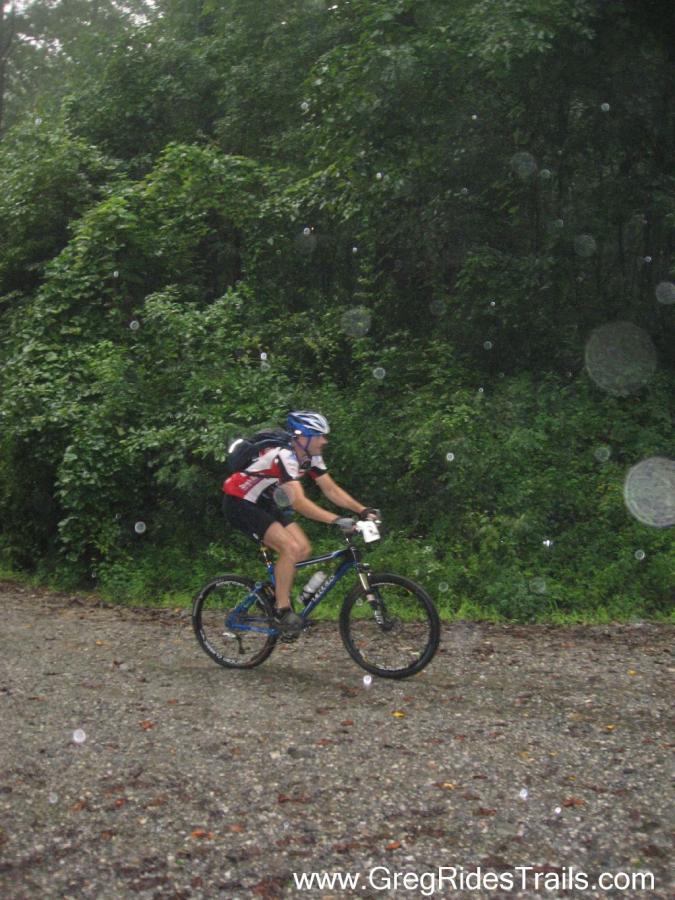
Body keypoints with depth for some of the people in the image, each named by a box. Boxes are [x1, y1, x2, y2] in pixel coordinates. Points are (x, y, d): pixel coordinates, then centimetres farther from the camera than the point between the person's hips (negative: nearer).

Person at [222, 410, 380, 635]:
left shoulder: (311, 457, -3)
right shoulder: (285, 456, -30)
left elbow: (331, 490, 0)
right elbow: (298, 502, -39)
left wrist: (364, 510, -12)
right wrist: (336, 520, -46)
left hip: (264, 503, 9)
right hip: (239, 502, -9)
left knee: (303, 549, -4)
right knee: (290, 548, -22)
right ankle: (283, 610, -11)